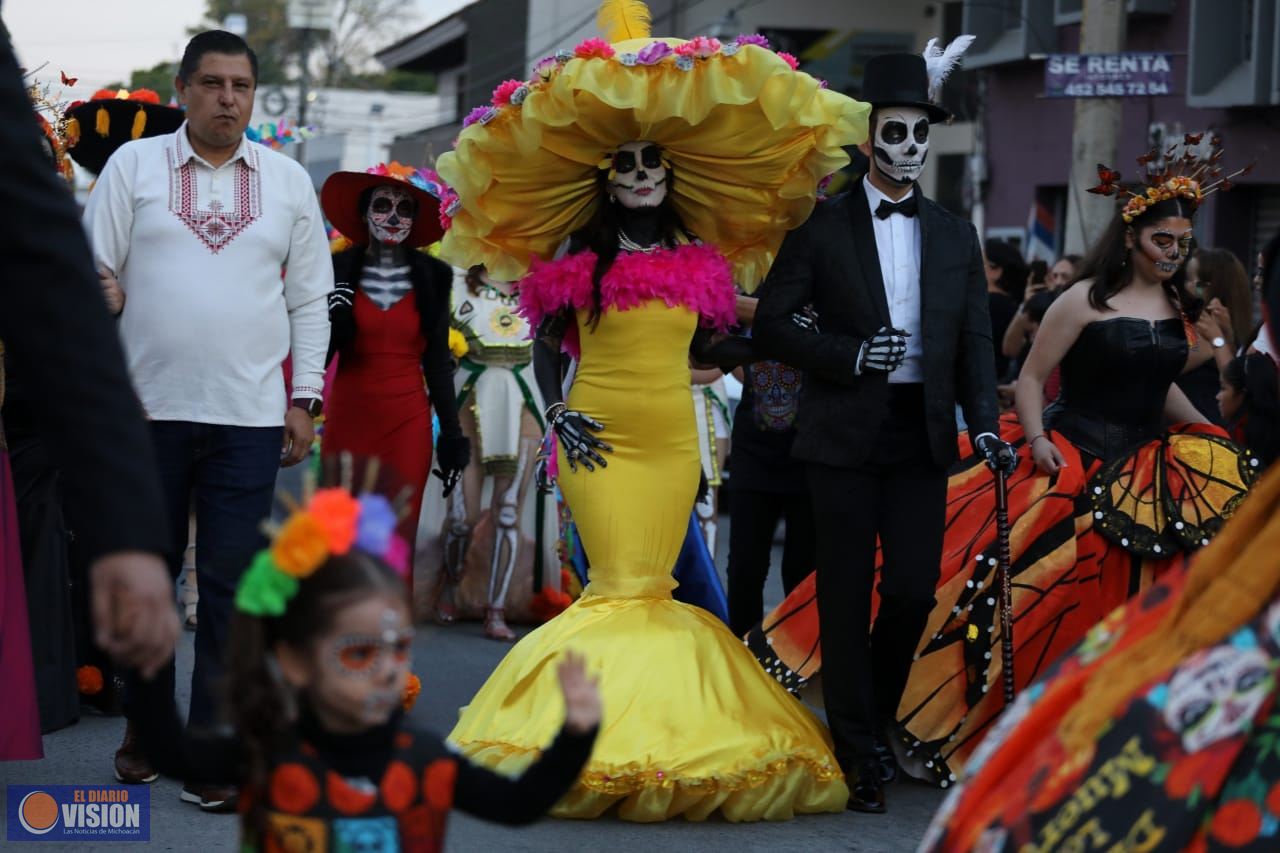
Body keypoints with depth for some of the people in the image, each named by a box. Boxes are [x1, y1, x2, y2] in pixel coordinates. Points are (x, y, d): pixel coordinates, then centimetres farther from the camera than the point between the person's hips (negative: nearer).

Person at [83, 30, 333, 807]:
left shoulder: (288, 179, 10)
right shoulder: (134, 165, 5)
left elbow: (311, 298, 12)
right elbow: (96, 275, 4)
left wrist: (305, 398, 5)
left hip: (250, 418, 0)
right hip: (148, 411, 0)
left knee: (232, 584, -2)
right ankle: (146, 724, 25)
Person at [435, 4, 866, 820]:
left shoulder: (700, 256, 10)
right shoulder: (577, 254, 2)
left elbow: (703, 348, 15)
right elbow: (544, 345, 5)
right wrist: (557, 414, -6)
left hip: (673, 437, 3)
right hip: (600, 436, -3)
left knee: (651, 588, 1)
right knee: (620, 587, -9)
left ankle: (659, 726, 9)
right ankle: (612, 739, -3)